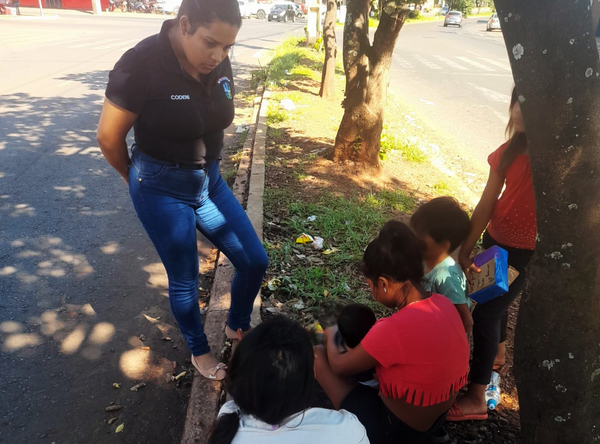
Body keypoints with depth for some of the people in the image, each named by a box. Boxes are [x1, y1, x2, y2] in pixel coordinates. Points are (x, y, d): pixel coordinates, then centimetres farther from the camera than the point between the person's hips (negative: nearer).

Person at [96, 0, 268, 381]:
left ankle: (238, 327, 36)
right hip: (163, 191, -5)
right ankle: (199, 351, 38)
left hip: (210, 181, 6)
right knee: (185, 281, 9)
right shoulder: (141, 64, -22)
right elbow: (109, 136, -12)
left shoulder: (219, 64, -5)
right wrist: (137, 179, 4)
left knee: (255, 262, 7)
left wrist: (205, 164, 16)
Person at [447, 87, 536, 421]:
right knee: (495, 300, 24)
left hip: (528, 251, -6)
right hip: (496, 240, 6)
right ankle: (498, 352, 56)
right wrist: (466, 250, -2)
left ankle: (477, 398, 13)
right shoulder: (509, 152, -5)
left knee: (486, 312, -5)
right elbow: (487, 204, -3)